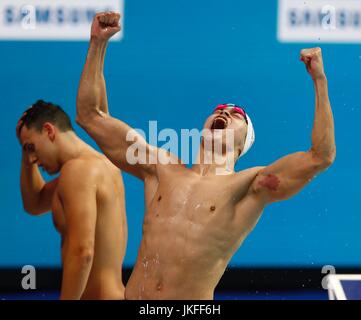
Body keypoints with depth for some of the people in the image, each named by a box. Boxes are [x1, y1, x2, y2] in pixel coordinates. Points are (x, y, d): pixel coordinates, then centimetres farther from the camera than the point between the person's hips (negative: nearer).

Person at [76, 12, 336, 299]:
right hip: (133, 296, 3)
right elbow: (91, 116, 14)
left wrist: (320, 80, -12)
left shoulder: (250, 186, 1)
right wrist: (98, 43, 9)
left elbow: (322, 156, -11)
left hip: (195, 301, -3)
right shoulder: (163, 171, 11)